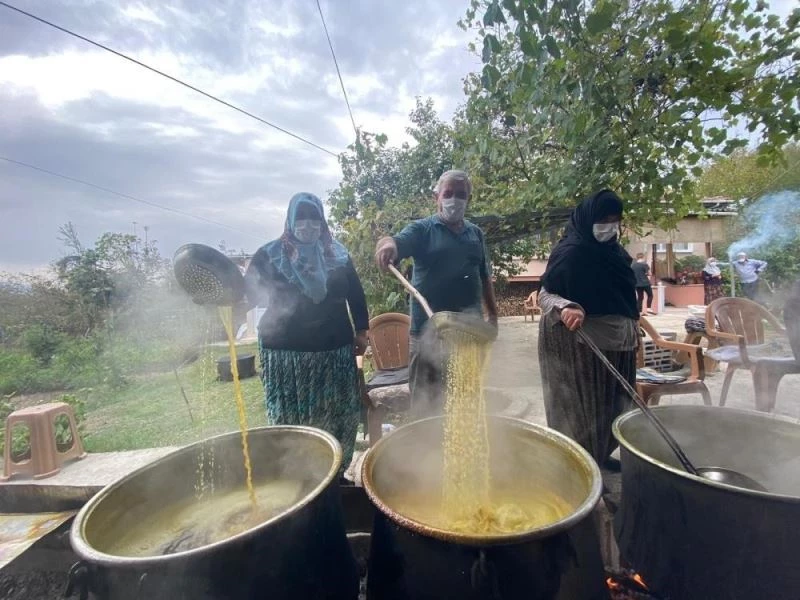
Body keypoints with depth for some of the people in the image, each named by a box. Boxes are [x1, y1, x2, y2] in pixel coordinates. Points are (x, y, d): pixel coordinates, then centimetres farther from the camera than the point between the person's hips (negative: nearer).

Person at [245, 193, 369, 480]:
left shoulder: (337, 254, 8)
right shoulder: (269, 255, 1)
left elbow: (356, 294, 12)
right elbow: (248, 293, -3)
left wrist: (361, 330, 9)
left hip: (334, 349, 3)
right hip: (285, 351, -2)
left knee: (337, 417, 10)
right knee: (290, 421, 4)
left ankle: (335, 473, 28)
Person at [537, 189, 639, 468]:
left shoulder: (613, 250, 7)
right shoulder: (570, 252, -17)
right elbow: (545, 295, -18)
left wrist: (632, 325, 22)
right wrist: (566, 307, -37)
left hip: (613, 342, 8)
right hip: (579, 343, -8)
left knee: (609, 403, 17)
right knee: (581, 407, 1)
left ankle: (600, 455, 35)